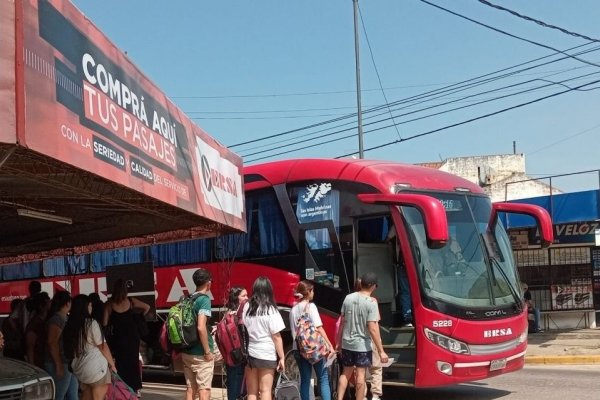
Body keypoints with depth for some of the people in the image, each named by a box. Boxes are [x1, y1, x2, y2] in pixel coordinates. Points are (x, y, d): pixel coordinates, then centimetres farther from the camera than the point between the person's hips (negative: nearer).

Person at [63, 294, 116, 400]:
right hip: (96, 367, -6)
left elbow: (69, 348, 11)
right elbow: (102, 346, -9)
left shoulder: (70, 325, 7)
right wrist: (112, 364, 2)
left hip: (79, 369, 6)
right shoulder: (91, 323, -12)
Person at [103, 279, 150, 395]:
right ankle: (135, 388, 20)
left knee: (121, 363, 10)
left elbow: (105, 323, -12)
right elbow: (147, 307, 6)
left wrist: (114, 321, 7)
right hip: (132, 336, 2)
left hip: (118, 338, -1)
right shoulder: (131, 301, -5)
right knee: (133, 361, 16)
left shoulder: (109, 304, -10)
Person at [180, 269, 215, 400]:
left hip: (187, 351, 7)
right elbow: (201, 327, -24)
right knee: (204, 389, -2)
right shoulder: (204, 299, -14)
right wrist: (208, 351, -16)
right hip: (200, 353, -7)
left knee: (191, 388, 12)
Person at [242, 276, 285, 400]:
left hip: (249, 353, 4)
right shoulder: (270, 310, -8)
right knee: (265, 390, 2)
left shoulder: (247, 307, 3)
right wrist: (281, 357, -3)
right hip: (267, 355, -4)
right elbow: (276, 337, -8)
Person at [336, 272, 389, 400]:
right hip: (363, 344, -5)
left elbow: (342, 322, 6)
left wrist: (339, 342, 16)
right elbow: (373, 329, -19)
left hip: (347, 343, 5)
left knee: (346, 373, 16)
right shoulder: (371, 302, -15)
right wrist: (381, 351, -15)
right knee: (360, 375, 4)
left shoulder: (348, 298, 0)